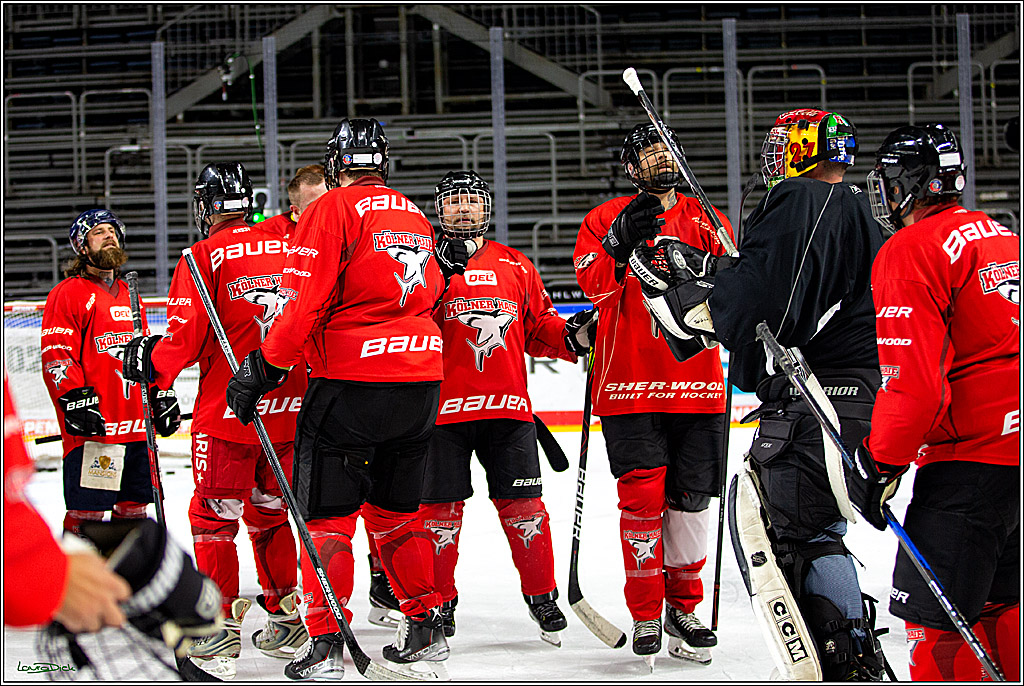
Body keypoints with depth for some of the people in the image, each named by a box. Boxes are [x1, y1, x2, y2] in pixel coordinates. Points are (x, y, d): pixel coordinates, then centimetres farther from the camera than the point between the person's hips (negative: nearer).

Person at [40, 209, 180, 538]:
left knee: (134, 508, 12)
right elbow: (56, 355, -10)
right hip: (93, 425, -7)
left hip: (136, 426, 7)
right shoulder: (69, 294, -3)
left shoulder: (128, 296, 22)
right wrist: (76, 400, -19)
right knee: (87, 511, -9)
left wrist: (161, 394, 20)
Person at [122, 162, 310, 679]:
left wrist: (152, 365, 7)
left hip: (228, 409, -5)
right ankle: (286, 619, 21)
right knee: (271, 510, 18)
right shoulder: (290, 250, 7)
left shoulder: (204, 257, -8)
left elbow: (187, 334, -11)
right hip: (290, 406, 5)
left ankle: (221, 626, -3)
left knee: (214, 515, 2)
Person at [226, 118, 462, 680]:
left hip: (351, 381, -6)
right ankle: (425, 631, 20)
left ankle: (326, 644, -4)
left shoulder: (332, 209, -7)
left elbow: (304, 301, -14)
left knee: (326, 512, 1)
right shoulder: (415, 217, 14)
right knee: (395, 508, 19)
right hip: (421, 380, 7)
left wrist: (264, 366, -9)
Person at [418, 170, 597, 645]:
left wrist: (572, 337, -1)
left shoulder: (514, 265, 15)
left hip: (508, 406, 3)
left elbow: (538, 326, 19)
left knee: (523, 504, 2)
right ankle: (437, 601, 15)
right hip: (443, 405, -2)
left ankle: (542, 596, 16)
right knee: (441, 507, 0)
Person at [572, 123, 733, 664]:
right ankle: (645, 616, 5)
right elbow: (593, 284, -8)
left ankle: (683, 608, 19)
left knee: (689, 498, 5)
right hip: (630, 383, -2)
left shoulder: (705, 221, 12)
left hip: (696, 383, 2)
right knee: (642, 497, -7)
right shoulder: (606, 219, 6)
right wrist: (620, 245, -23)